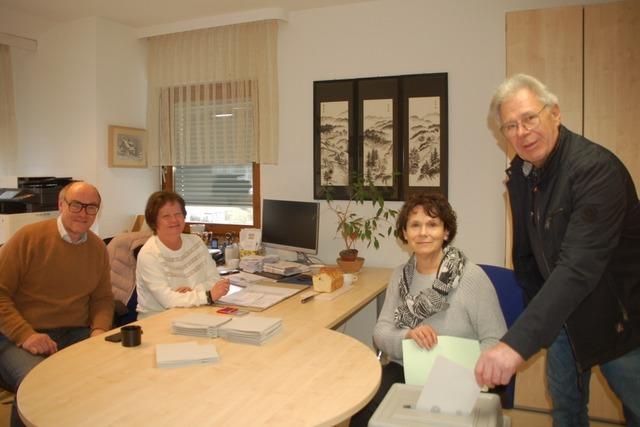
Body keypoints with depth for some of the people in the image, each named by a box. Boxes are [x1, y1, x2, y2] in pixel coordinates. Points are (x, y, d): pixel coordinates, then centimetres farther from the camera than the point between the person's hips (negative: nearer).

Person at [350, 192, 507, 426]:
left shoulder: (472, 277, -10)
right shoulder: (400, 275, 6)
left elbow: (496, 341, -8)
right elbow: (380, 333, 2)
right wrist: (407, 336, -21)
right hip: (403, 372, 3)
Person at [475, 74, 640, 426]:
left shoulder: (597, 168, -28)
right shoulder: (519, 174, -4)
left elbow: (579, 267, -39)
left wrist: (518, 342, -45)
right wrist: (537, 314, 7)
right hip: (562, 314, 6)